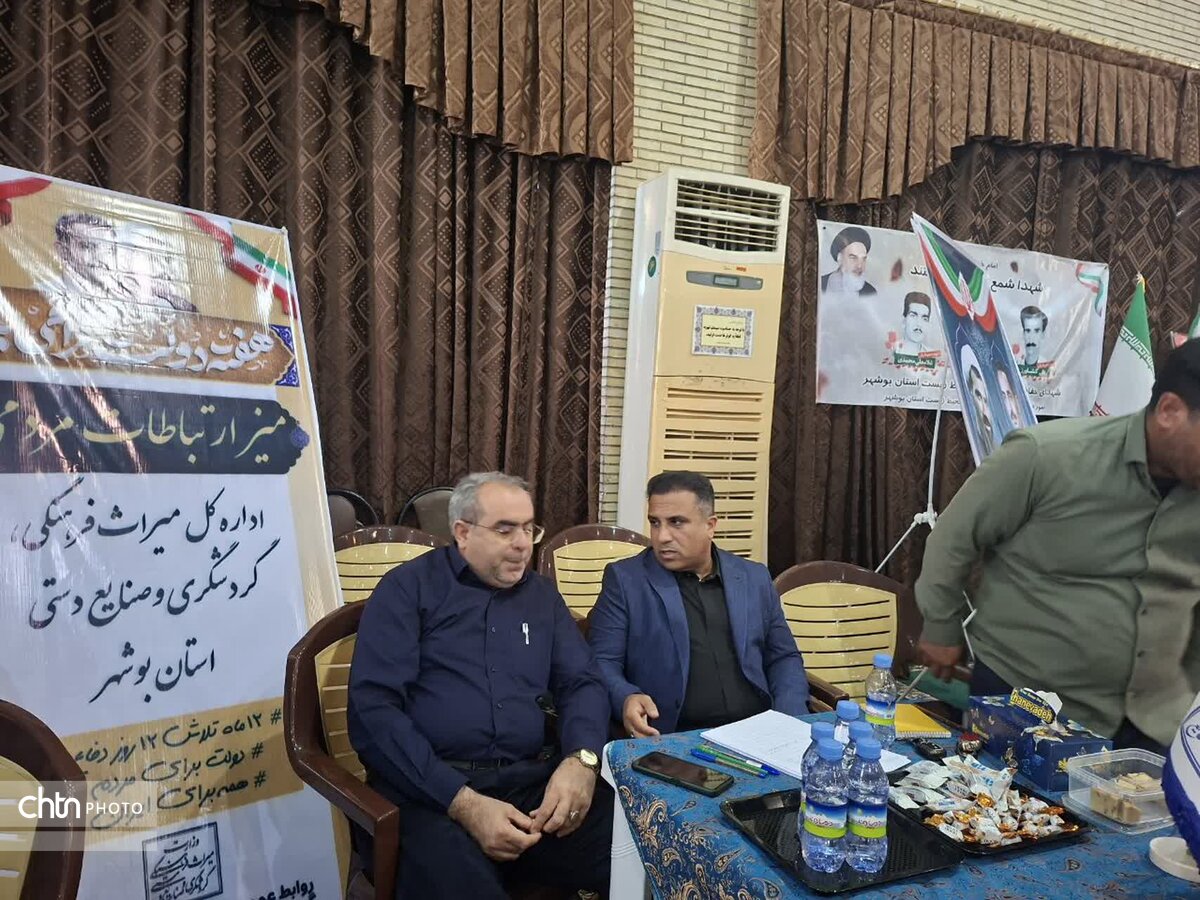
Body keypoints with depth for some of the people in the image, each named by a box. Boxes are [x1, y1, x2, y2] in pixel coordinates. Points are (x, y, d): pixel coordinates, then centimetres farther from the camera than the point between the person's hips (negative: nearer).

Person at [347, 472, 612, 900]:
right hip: (429, 787, -4)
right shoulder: (407, 589, 2)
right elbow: (373, 710, -8)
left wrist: (581, 760, -10)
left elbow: (582, 684, 13)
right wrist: (463, 801, -18)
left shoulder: (542, 594, 17)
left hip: (528, 779, 5)